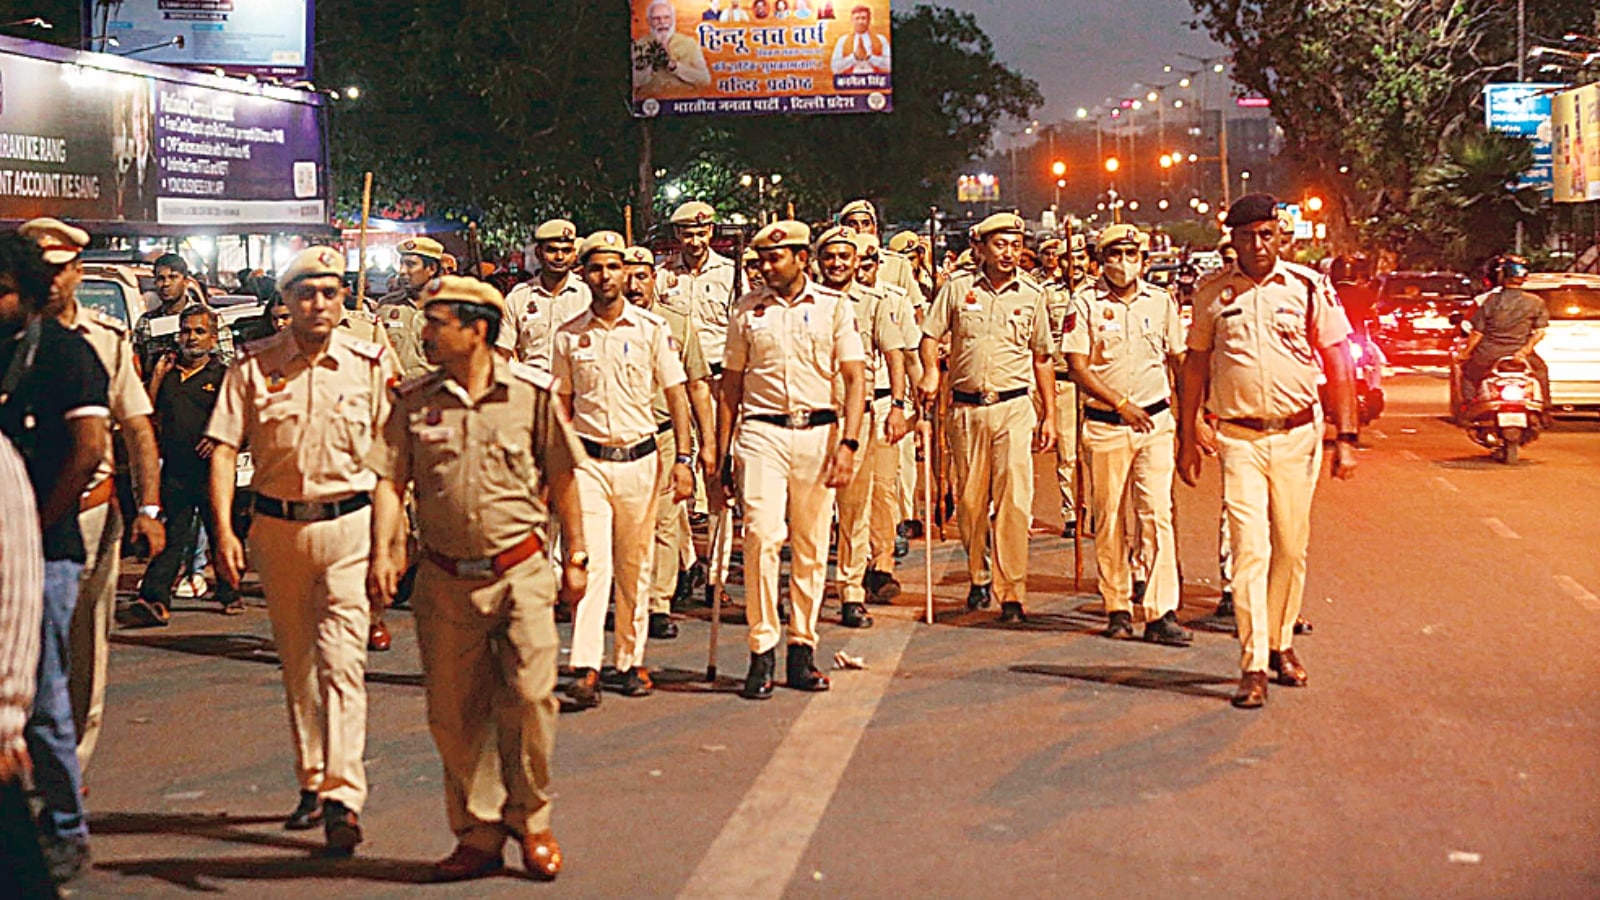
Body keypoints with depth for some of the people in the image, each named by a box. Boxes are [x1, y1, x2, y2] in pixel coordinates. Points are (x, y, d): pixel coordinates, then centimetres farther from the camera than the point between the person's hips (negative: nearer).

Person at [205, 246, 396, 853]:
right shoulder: (253, 366, 1)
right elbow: (224, 449, -1)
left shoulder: (371, 363, 0)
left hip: (350, 523, -3)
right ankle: (312, 781, 27)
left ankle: (343, 795, -13)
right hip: (277, 525, 3)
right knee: (296, 661, 13)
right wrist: (223, 529, -10)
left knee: (341, 660, -11)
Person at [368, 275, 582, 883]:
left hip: (520, 573, -2)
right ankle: (479, 835, 20)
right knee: (453, 713, 6)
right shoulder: (413, 401, 3)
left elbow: (560, 478, 6)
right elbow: (390, 480, 0)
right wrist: (383, 551, -13)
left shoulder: (532, 392, -1)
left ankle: (530, 821, 15)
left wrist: (576, 553, 9)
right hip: (445, 579, 2)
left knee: (530, 697, -6)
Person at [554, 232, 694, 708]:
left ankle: (630, 661, 21)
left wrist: (683, 458, -6)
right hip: (588, 459, 0)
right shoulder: (568, 335, 4)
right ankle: (585, 670, -15)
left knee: (634, 567, 10)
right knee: (591, 561, -11)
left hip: (640, 458, 1)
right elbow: (564, 403, 11)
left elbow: (676, 395, 2)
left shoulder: (651, 328, 1)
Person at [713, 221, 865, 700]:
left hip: (818, 432, 1)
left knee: (811, 546, 6)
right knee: (762, 535, -14)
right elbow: (731, 384, 13)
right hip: (761, 432, 0)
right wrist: (722, 458, 9)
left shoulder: (834, 306, 6)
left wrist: (847, 443, -9)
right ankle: (762, 650, -8)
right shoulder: (747, 310, 8)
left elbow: (855, 378, 3)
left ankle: (802, 648, 16)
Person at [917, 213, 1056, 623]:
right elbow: (930, 334, 9)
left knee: (1014, 501, -9)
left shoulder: (1031, 295, 7)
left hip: (1014, 408, -1)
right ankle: (978, 577, 28)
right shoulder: (957, 287, 4)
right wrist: (931, 372, -11)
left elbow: (1042, 358, 13)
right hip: (966, 408, 1)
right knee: (969, 500, 8)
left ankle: (1012, 593, -6)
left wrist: (1049, 415, 10)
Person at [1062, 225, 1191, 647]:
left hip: (1156, 422, 1)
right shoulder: (1085, 303, -1)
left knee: (1157, 514, -6)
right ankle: (1117, 608, 17)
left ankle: (1161, 613, -7)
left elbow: (1179, 360, 17)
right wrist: (1121, 404, -15)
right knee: (1108, 519, 5)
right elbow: (1078, 367, -6)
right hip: (1105, 425, -1)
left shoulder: (1161, 301, 8)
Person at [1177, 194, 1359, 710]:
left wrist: (1345, 438, -3)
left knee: (1291, 547, 9)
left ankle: (1281, 644, 27)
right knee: (1249, 548, -8)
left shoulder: (1308, 288, 0)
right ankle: (1253, 665, -7)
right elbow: (1195, 364, 11)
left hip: (1299, 434, 1)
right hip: (1238, 436, -1)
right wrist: (1187, 438, 11)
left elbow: (1337, 363, 2)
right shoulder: (1212, 295, 3)